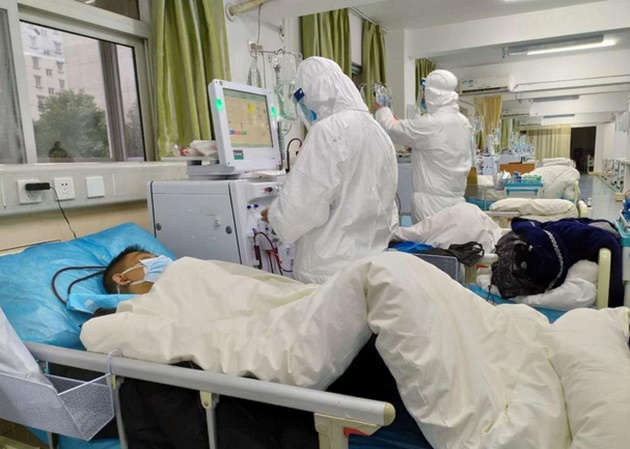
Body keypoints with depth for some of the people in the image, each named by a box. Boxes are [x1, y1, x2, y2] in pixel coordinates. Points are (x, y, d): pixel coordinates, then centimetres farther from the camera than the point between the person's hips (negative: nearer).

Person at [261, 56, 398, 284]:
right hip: (371, 260, 8)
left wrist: (274, 215, 0)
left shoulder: (329, 130, -15)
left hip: (332, 267, -8)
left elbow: (303, 204, -18)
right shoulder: (376, 130, 10)